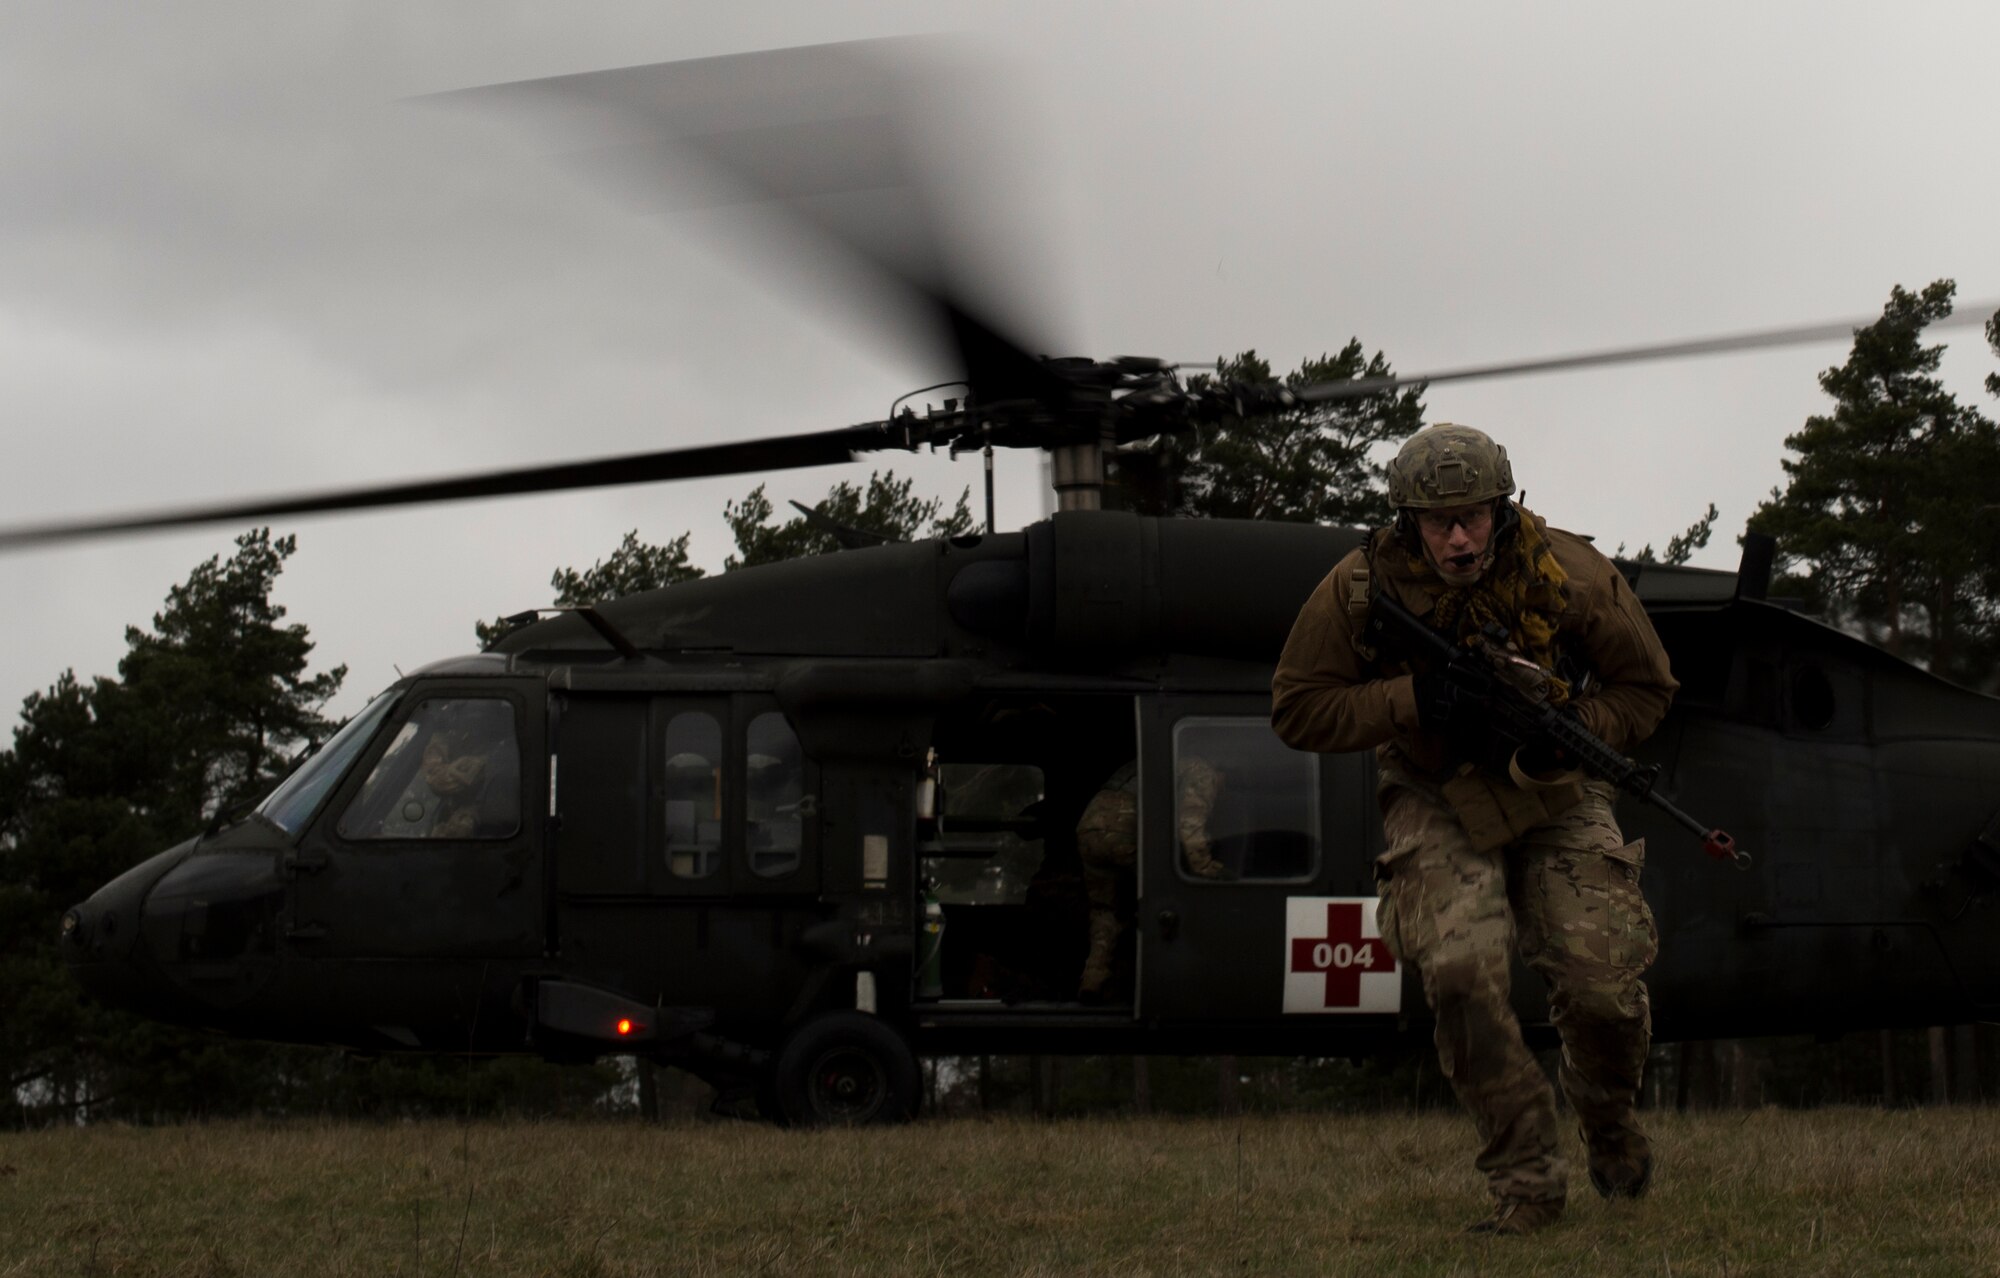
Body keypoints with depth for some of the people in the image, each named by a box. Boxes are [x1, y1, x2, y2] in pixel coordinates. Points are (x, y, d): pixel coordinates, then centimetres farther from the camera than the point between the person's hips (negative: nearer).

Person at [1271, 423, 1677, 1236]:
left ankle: (1608, 1116, 26)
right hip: (1438, 802, -1)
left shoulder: (1568, 575, -17)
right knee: (1462, 974, -23)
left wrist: (1576, 730, -23)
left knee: (1603, 984, -10)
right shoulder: (1360, 589, -18)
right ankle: (1525, 1183, -9)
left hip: (1555, 795, 1)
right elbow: (1298, 711, -11)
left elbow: (1646, 687, -3)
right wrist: (1412, 701, -25)